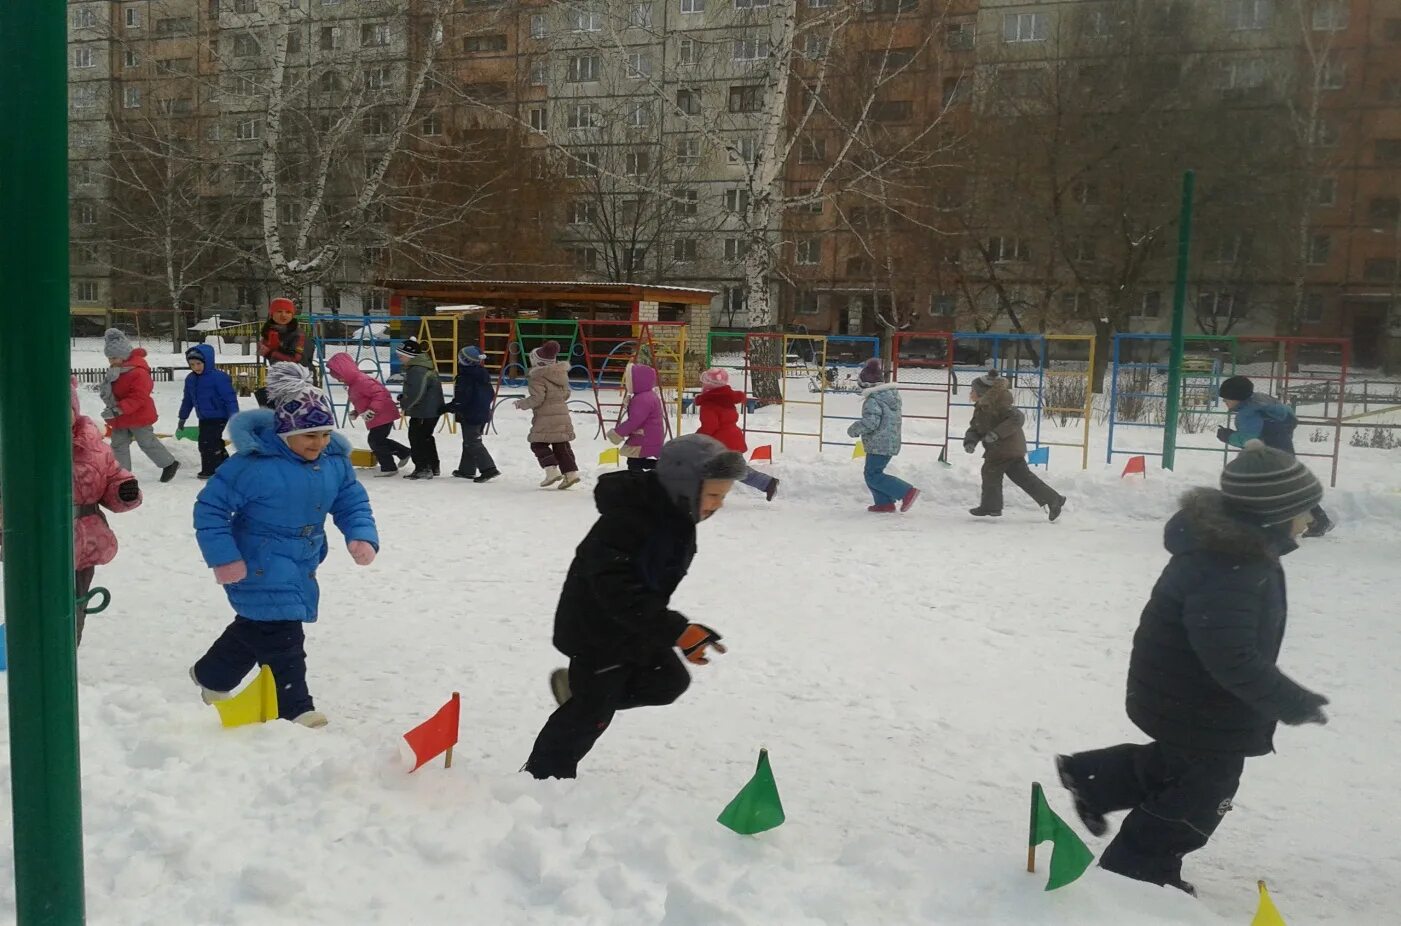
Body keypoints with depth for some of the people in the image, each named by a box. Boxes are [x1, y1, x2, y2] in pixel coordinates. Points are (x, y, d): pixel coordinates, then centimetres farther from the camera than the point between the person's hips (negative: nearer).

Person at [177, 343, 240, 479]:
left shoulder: (218, 377, -17)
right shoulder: (190, 379, 6)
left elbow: (230, 399, -16)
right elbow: (187, 400, 19)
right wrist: (182, 418, 23)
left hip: (218, 417, -8)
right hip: (204, 418, 8)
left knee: (208, 443, -9)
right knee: (214, 443, 13)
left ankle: (210, 470, 3)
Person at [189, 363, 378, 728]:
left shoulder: (336, 462, -6)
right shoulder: (255, 463, -25)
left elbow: (353, 503, 3)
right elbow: (210, 506, -18)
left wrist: (363, 536, -17)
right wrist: (223, 557, -22)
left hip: (301, 568, 8)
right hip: (261, 570, -8)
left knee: (256, 627, 24)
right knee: (280, 636, -11)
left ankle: (211, 675, 47)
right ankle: (295, 707, 1)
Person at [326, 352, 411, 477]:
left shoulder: (362, 381, -24)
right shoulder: (353, 383, 11)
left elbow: (381, 393, -31)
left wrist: (371, 411, -32)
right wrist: (356, 412, 11)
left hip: (383, 416, -11)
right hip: (378, 418, 11)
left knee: (375, 441, -6)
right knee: (378, 440, 20)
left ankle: (389, 467, 3)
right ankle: (405, 453, 30)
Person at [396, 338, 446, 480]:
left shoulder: (417, 370, -24)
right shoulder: (421, 366, 12)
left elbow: (416, 394, -27)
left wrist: (404, 403, -10)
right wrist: (403, 397, 8)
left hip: (424, 412, -11)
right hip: (432, 410, 11)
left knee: (416, 438, -2)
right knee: (426, 438, 21)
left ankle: (423, 468, 2)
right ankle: (433, 467, 30)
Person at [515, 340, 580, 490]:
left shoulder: (537, 377, -14)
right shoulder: (562, 373, 10)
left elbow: (537, 399, -19)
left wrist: (521, 403, -3)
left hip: (545, 418, -7)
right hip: (563, 414, 7)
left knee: (538, 444, 4)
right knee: (561, 445, 12)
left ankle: (552, 470, -10)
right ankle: (571, 471, 5)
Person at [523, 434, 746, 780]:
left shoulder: (676, 517, -2)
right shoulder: (629, 518, -32)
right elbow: (617, 589, -37)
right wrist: (678, 630, -39)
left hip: (636, 627, 9)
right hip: (598, 631, -9)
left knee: (670, 680, 15)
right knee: (591, 712, 2)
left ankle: (576, 686, 26)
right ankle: (543, 774, 24)